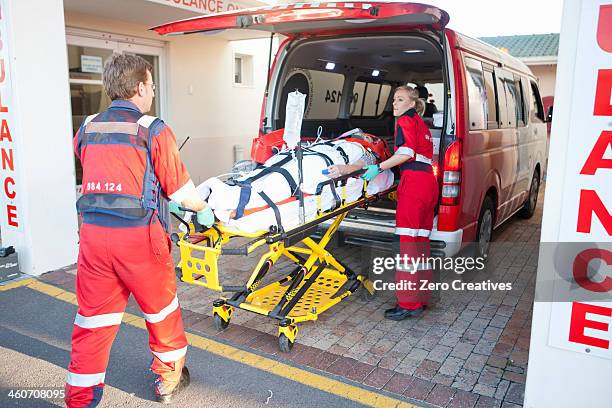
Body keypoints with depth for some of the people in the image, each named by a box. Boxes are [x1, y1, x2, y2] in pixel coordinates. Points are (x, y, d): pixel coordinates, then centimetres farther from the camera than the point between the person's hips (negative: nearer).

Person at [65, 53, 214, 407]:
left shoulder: (87, 129, 8)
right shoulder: (154, 130, -8)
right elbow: (181, 191, -6)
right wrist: (205, 211, 15)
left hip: (93, 233, 4)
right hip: (140, 236, -4)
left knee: (93, 318, 13)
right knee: (161, 309, 17)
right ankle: (169, 377, 35)